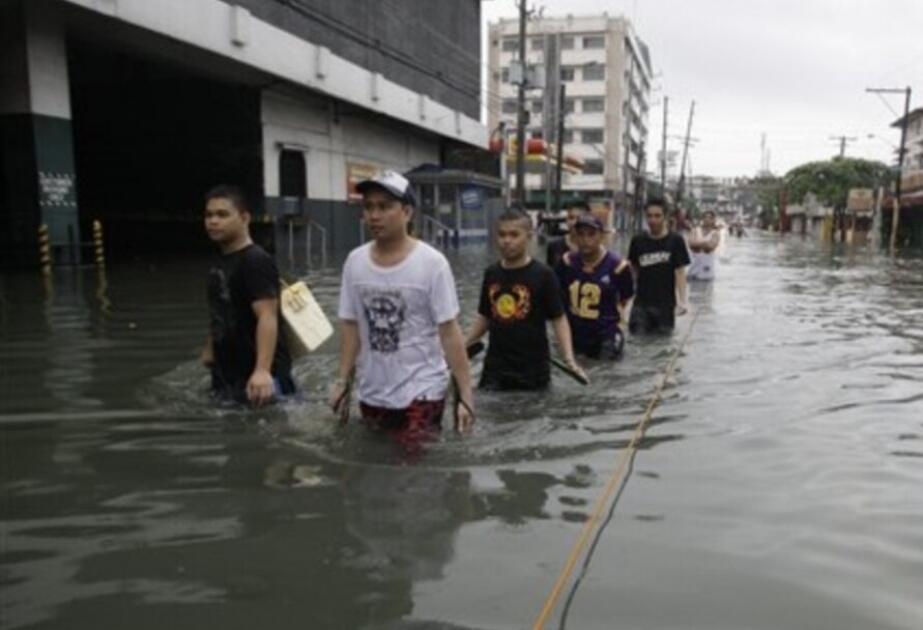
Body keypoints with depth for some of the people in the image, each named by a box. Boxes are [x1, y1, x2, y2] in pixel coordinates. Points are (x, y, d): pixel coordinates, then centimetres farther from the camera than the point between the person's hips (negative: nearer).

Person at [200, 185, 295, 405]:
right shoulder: (219, 262, 11)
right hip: (226, 377, 9)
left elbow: (267, 317, -29)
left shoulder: (257, 261, -17)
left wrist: (263, 370, -41)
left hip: (257, 377, -9)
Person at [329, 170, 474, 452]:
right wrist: (343, 381, 1)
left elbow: (449, 333, -11)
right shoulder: (354, 262, 0)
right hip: (371, 396, 5)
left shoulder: (432, 263, -13)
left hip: (421, 394, -4)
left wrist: (465, 394, -14)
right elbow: (351, 327, 7)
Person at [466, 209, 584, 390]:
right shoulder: (491, 274, 5)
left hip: (533, 368, -3)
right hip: (495, 367, 4)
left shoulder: (542, 275, -8)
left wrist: (569, 359, -17)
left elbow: (558, 319, -6)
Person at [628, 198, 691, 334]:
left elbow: (680, 271, -7)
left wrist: (682, 300, -16)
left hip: (665, 304, -2)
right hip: (641, 303, 2)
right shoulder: (638, 241, 3)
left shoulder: (675, 241, -4)